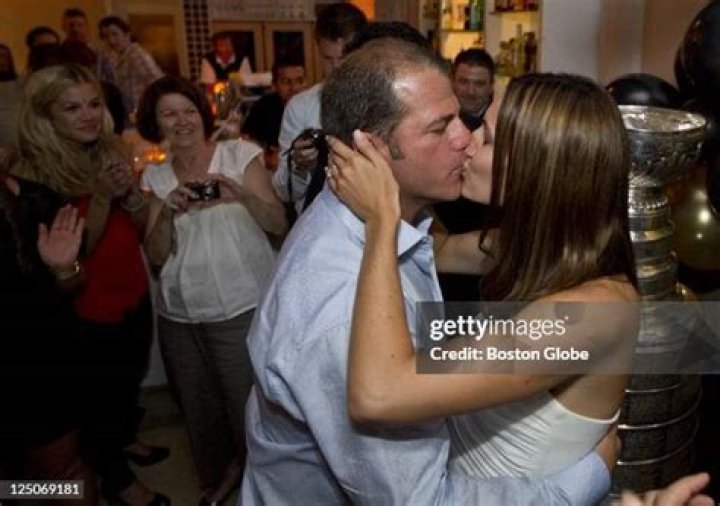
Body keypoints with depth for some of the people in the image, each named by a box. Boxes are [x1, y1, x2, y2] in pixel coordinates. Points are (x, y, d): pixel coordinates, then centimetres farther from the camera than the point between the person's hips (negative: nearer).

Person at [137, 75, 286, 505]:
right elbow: (156, 256, 2)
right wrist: (167, 212, -16)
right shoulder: (157, 176, 6)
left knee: (250, 405, 2)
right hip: (179, 315, 4)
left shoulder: (240, 154, -3)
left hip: (242, 308, -4)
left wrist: (243, 195, -28)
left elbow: (279, 224, -10)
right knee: (199, 406, 17)